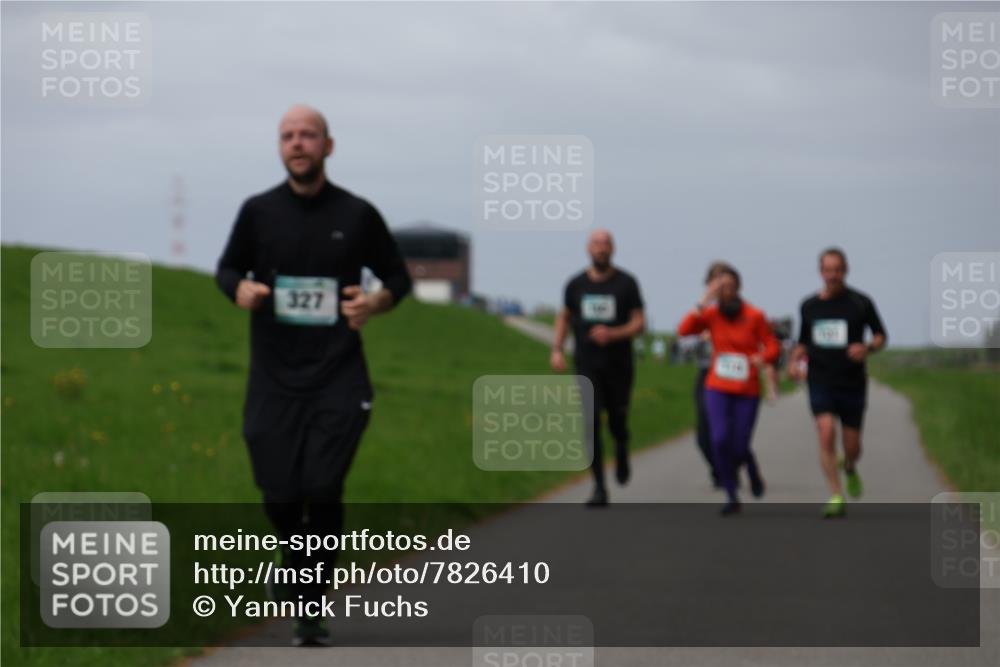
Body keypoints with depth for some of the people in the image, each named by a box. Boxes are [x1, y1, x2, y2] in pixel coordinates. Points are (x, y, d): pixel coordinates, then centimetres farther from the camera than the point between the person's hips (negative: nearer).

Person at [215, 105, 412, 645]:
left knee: (322, 490, -12)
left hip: (338, 377, -1)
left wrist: (377, 302, -10)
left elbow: (397, 277, 12)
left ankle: (311, 608, 3)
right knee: (280, 497, -1)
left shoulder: (357, 215, 1)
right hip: (274, 378, 1)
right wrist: (240, 289, -8)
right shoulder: (259, 211, 3)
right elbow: (227, 269, 16)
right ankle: (297, 559, 34)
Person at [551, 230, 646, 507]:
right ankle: (599, 488, -8)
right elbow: (564, 317, 19)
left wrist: (613, 334, -22)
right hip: (587, 366, 1)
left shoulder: (626, 283, -3)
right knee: (591, 424, -11)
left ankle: (621, 451, 44)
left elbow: (639, 323, -4)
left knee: (617, 423, 6)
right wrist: (557, 349, 6)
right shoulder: (576, 284, 4)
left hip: (619, 366, -1)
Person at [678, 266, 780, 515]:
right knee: (720, 440, -15)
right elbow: (683, 330, -17)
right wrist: (704, 302, -22)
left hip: (747, 391, -1)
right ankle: (732, 498, 1)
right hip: (718, 388, 1)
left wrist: (760, 359, -23)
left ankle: (752, 469, 38)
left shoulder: (754, 316, -7)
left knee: (739, 447, -2)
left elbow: (773, 347, -2)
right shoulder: (711, 314, -2)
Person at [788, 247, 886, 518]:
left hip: (852, 383, -1)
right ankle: (837, 498, -15)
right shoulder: (809, 306, 5)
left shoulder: (860, 302, -3)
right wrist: (794, 361, -3)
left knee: (852, 446, 4)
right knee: (826, 433, -19)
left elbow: (881, 336, 4)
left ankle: (849, 468, 42)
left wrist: (867, 348, -18)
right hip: (820, 382, 1)